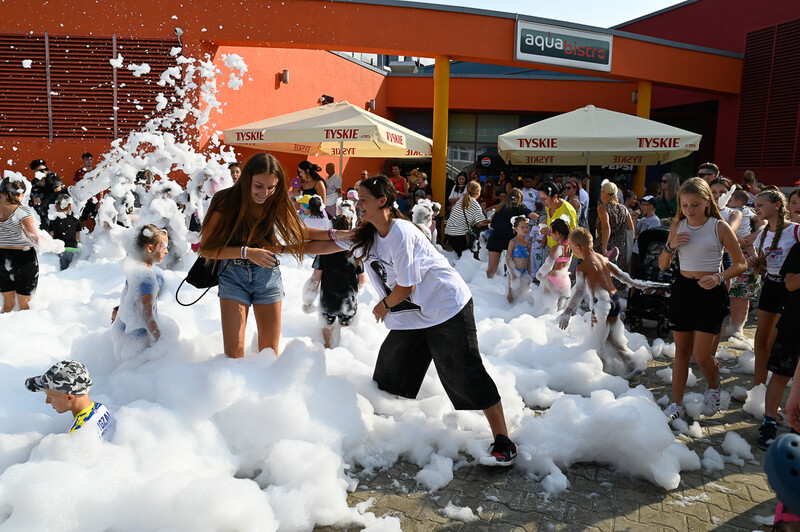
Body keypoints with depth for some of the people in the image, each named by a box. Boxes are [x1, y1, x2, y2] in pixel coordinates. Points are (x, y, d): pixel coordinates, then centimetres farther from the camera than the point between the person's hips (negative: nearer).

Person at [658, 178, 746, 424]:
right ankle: (676, 404, 21)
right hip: (683, 289, 4)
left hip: (710, 293, -4)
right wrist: (671, 246, -11)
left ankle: (713, 386, 29)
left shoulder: (719, 227, -7)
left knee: (701, 355, -5)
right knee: (681, 351, 10)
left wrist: (719, 277, -20)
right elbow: (663, 265, 8)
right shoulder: (678, 226, 4)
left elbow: (741, 264, -2)